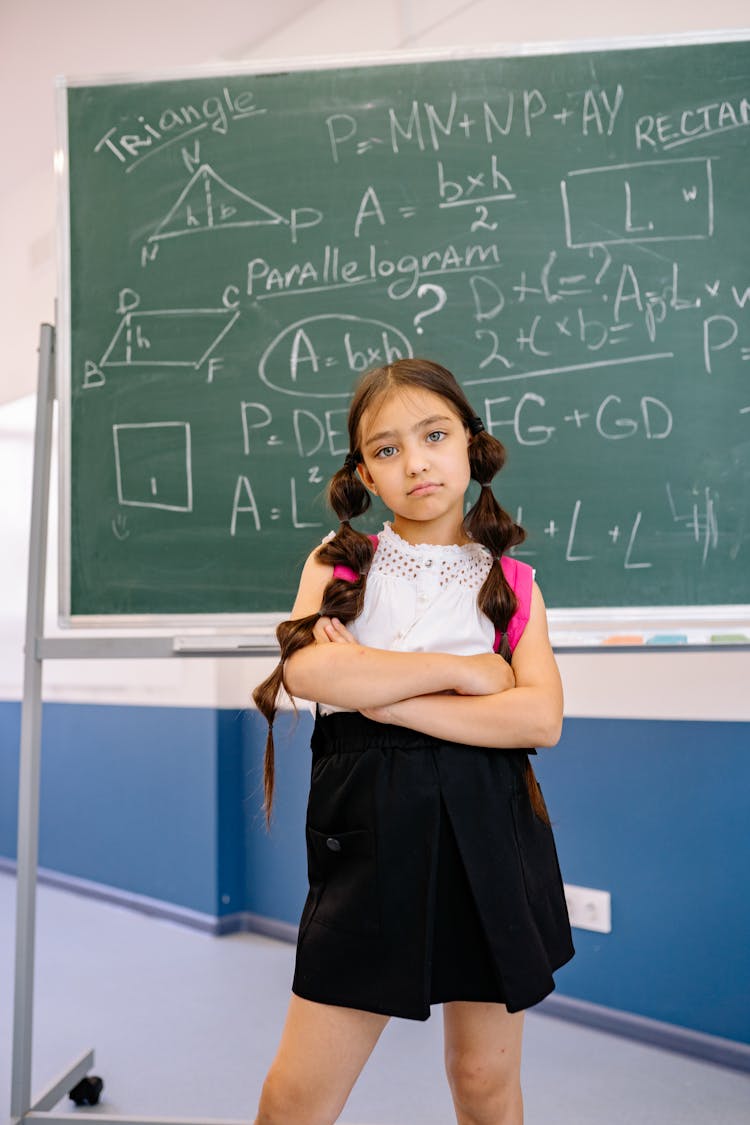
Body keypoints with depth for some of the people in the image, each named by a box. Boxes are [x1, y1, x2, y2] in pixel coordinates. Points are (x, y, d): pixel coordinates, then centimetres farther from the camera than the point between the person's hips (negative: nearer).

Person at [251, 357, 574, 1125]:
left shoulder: (510, 581, 4)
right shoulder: (338, 562, 4)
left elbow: (540, 717, -10)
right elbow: (307, 670, -15)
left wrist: (385, 697, -16)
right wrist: (462, 669, -14)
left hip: (487, 830, 1)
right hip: (368, 830, 0)